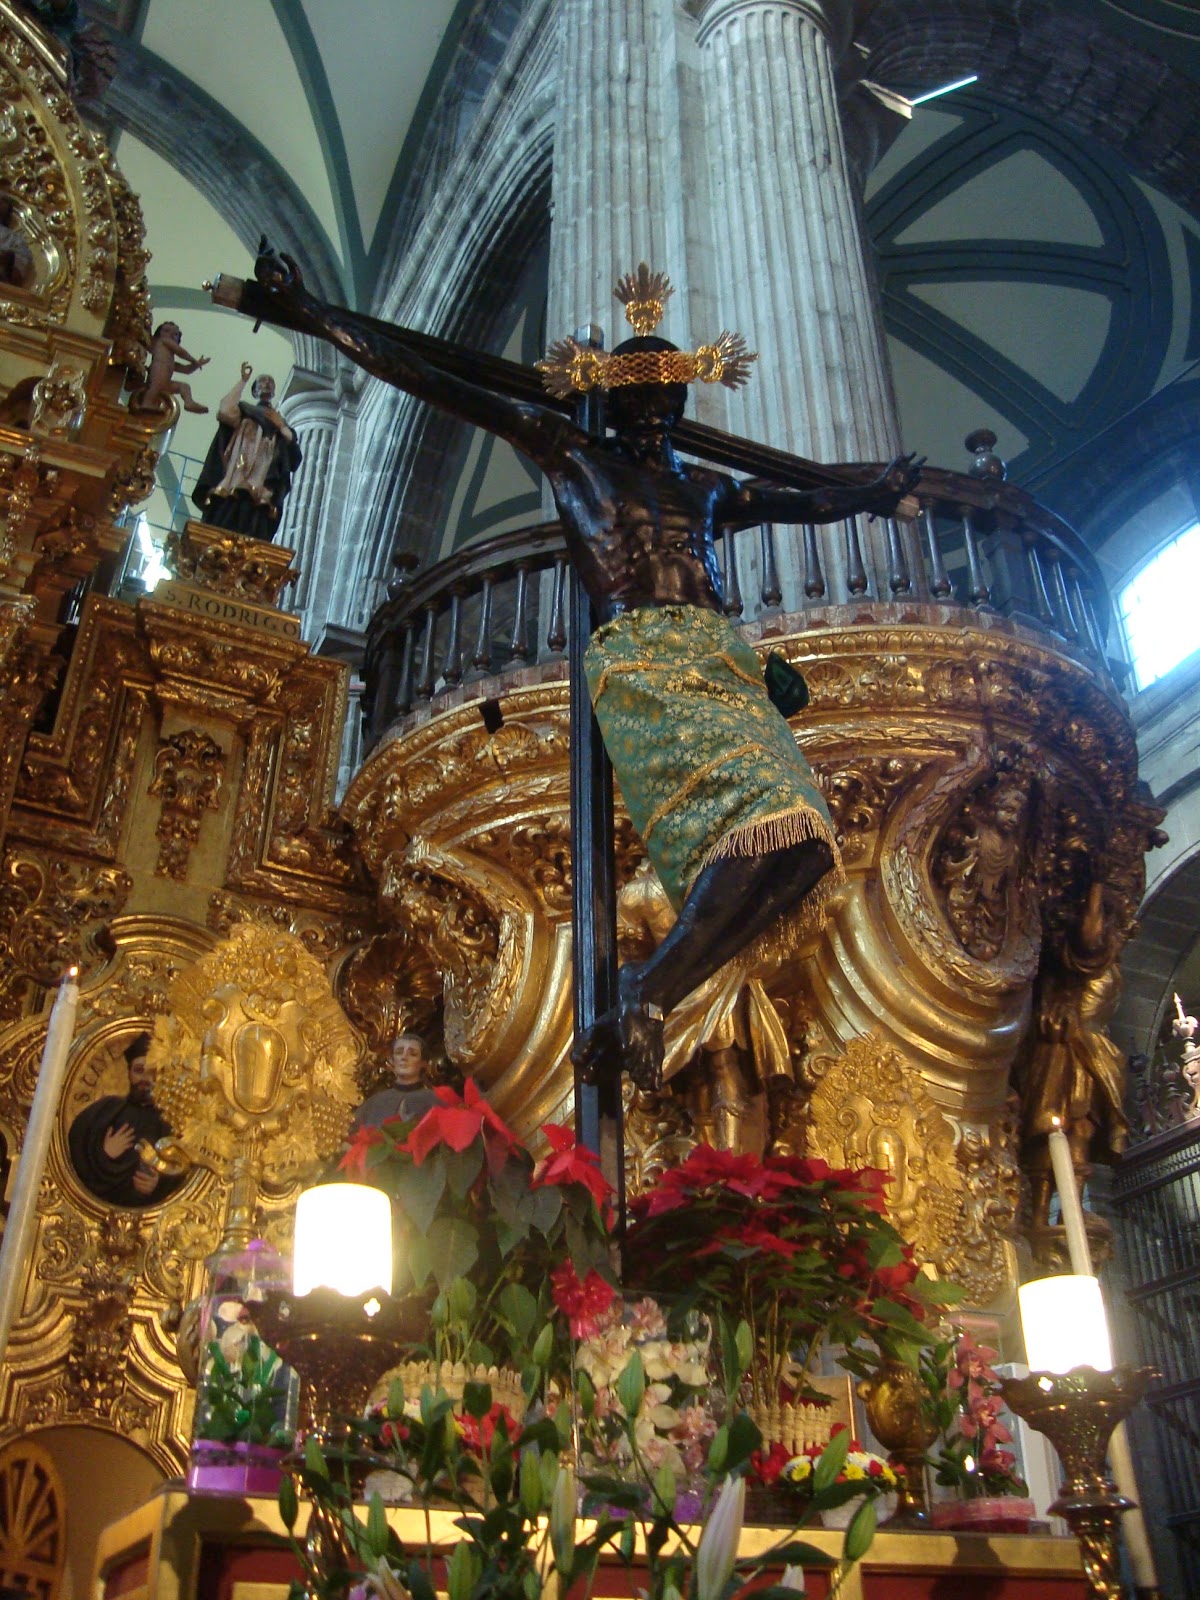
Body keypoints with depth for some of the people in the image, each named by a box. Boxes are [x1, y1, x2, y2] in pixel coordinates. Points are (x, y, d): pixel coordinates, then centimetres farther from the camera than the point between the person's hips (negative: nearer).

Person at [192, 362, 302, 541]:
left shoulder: (281, 424, 30)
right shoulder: (243, 409, 22)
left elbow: (295, 458, 15)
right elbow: (225, 412, -5)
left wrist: (281, 427, 8)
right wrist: (243, 380, 5)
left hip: (262, 496, 2)